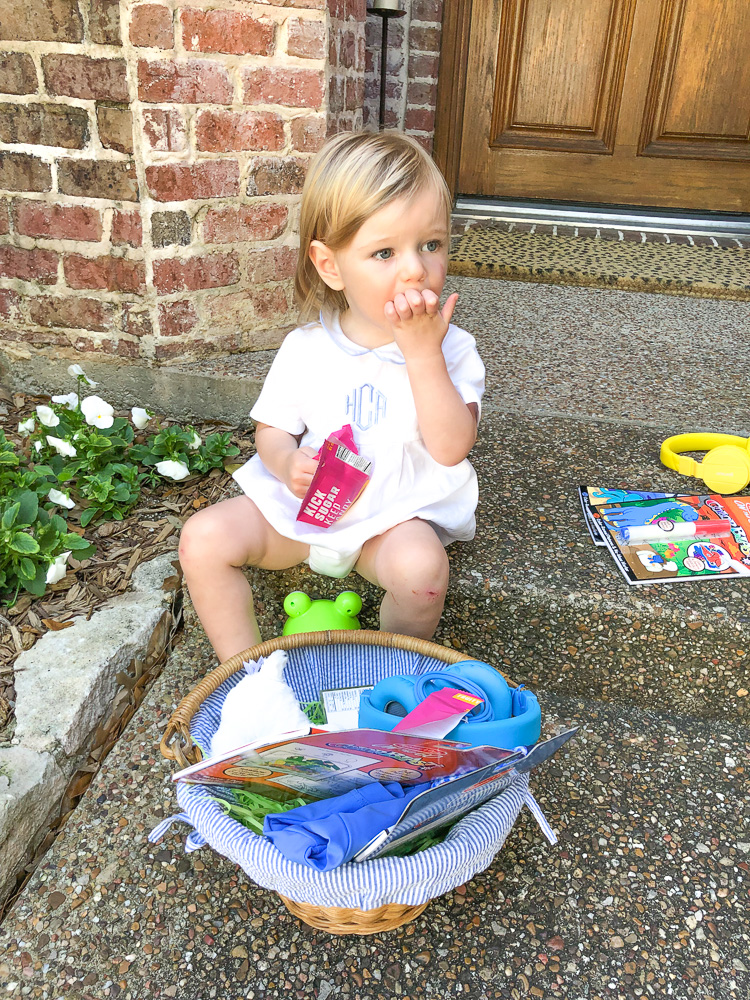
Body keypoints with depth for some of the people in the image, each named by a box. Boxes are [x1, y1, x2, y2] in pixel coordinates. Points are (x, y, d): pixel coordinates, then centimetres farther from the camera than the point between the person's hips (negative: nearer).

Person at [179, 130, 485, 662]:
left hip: (399, 513, -2)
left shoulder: (450, 348, -9)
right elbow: (273, 430, 5)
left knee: (421, 563, -33)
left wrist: (423, 352, -29)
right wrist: (287, 462, -19)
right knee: (204, 538, -12)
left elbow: (451, 448, -22)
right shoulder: (305, 349, -3)